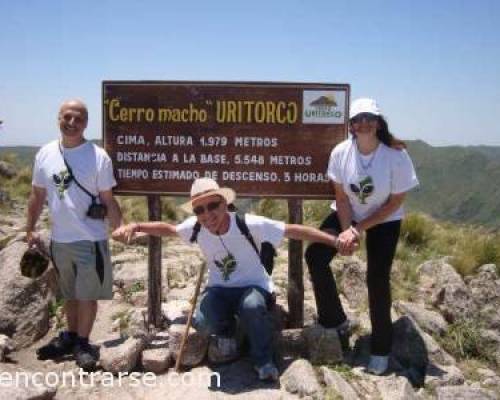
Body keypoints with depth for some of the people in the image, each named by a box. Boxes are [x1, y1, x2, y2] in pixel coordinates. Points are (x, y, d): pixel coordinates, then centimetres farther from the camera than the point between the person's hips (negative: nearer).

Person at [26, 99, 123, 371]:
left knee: (87, 294, 6)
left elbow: (108, 200, -7)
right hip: (58, 240, 4)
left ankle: (82, 343, 22)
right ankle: (70, 336, 37)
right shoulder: (45, 154, 1)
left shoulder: (98, 157, -10)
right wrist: (30, 229, 9)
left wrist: (120, 232, -14)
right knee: (69, 293, 20)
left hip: (90, 239, -4)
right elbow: (37, 196, 9)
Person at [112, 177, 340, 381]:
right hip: (220, 289, 3)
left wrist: (334, 240, -24)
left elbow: (294, 231, -21)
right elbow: (168, 229, 8)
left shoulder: (249, 225, -23)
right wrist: (134, 226, -7)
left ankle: (263, 361, -10)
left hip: (253, 287, -3)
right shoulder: (195, 227, -11)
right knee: (204, 321, -28)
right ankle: (225, 330, 12)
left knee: (252, 306, -38)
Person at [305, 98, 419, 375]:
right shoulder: (341, 152, -18)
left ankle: (381, 349, 8)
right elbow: (341, 197, -10)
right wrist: (347, 230, -23)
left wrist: (360, 228, -18)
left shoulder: (396, 155, -24)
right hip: (347, 214, 3)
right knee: (315, 256, -12)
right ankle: (337, 322, 8)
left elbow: (395, 203, -16)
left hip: (384, 220, -3)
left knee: (377, 279, -12)